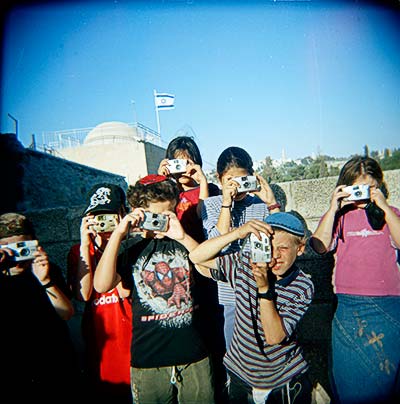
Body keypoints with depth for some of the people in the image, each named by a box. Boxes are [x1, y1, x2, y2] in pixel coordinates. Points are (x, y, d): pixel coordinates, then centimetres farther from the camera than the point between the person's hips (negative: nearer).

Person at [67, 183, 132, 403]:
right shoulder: (79, 251, 1)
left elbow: (125, 290, -18)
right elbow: (83, 294, -13)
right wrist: (85, 244, -16)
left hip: (134, 334, -2)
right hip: (99, 337, 2)